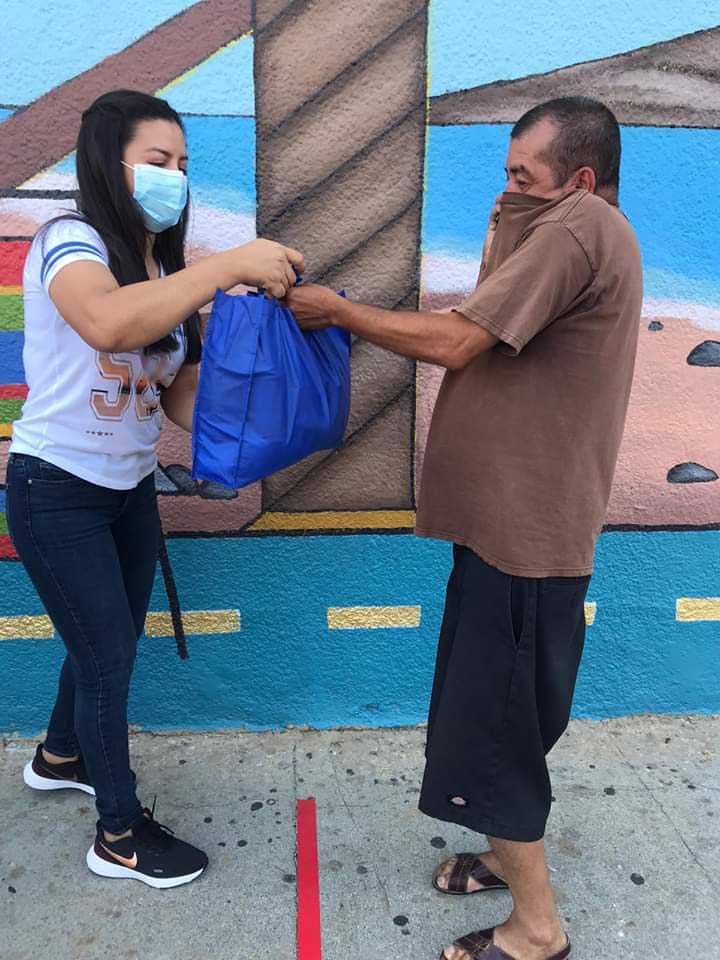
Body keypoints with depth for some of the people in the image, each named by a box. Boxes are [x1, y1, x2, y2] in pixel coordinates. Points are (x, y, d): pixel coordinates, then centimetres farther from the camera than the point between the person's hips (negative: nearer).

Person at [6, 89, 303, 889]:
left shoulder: (162, 269, 6)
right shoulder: (69, 242, -17)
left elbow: (181, 399, 0)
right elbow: (107, 323, -43)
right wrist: (231, 265, -38)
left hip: (129, 486, 7)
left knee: (107, 642, 20)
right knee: (108, 654, 2)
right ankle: (120, 836, 23)